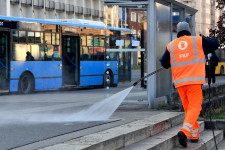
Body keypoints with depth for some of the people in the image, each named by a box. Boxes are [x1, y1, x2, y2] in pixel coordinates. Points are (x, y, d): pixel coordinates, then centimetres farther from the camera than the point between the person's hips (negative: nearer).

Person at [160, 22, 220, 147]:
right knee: (195, 107, -4)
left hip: (179, 82, 3)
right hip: (194, 80, -3)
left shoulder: (171, 45, 8)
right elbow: (215, 44, 10)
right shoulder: (198, 41, 2)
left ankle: (195, 135, 18)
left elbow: (165, 64, 13)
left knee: (188, 108, 14)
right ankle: (185, 131, -25)